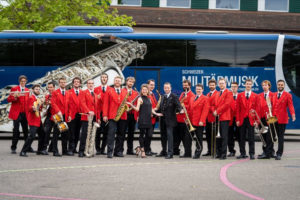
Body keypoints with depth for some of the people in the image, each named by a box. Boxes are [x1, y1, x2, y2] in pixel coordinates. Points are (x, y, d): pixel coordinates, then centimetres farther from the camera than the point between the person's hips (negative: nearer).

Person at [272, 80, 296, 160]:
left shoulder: (287, 95, 1)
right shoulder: (274, 95, 14)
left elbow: (290, 105, -8)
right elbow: (272, 106, 14)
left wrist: (293, 114, -24)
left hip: (282, 119, -4)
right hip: (274, 118, 4)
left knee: (281, 136, -3)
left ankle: (279, 154, -2)